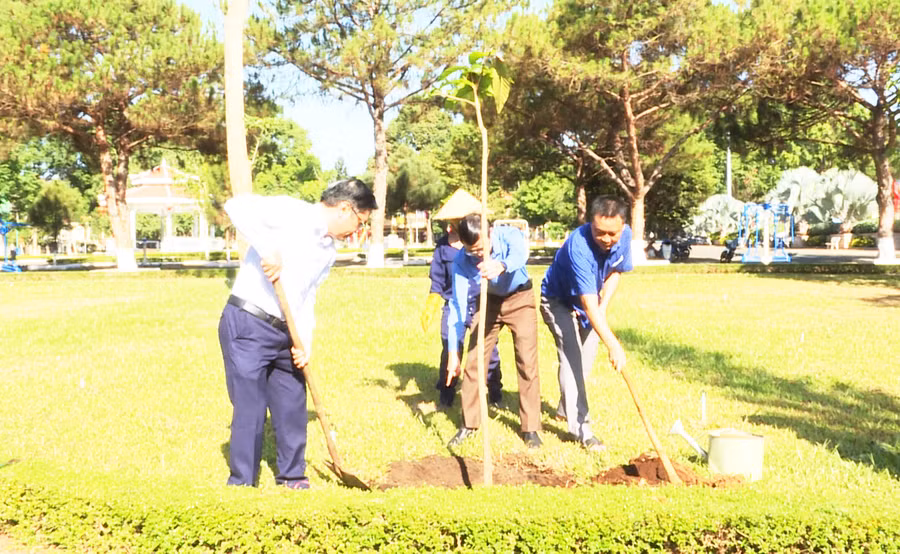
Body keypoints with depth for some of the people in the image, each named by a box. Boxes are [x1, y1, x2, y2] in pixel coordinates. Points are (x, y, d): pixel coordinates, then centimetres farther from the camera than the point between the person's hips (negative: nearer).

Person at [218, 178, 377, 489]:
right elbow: (237, 207, -23)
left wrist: (305, 343, 3)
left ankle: (293, 479, 29)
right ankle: (242, 484, 12)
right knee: (250, 410, -3)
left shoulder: (328, 253, 13)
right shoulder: (291, 213, -11)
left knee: (293, 407, 13)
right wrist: (268, 250, -29)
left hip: (284, 335, 8)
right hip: (246, 327, -8)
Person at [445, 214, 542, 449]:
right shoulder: (461, 261, -24)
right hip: (489, 301, 2)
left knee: (527, 362, -9)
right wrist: (453, 352, -26)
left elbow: (520, 254, -54)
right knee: (474, 360, -2)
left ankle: (530, 428, 2)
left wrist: (501, 267, -78)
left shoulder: (508, 235, -31)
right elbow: (457, 306, -23)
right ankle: (468, 423, 14)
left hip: (520, 299, -2)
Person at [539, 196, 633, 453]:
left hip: (592, 300, 7)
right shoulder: (579, 246, -40)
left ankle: (565, 409, 37)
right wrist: (613, 345, -46)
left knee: (585, 361, 15)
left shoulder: (625, 235, -19)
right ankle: (581, 429, -14)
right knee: (572, 359, -18)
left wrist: (603, 307, -12)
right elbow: (589, 305, -43)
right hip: (559, 302, -7)